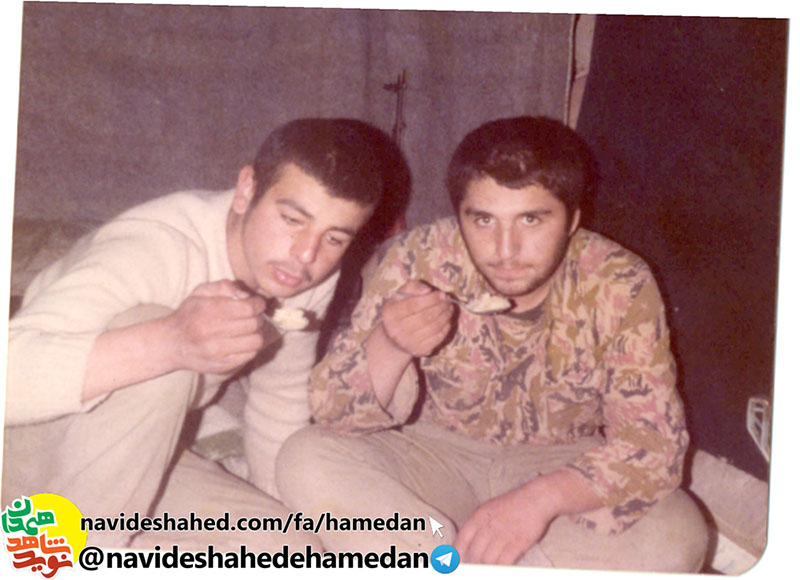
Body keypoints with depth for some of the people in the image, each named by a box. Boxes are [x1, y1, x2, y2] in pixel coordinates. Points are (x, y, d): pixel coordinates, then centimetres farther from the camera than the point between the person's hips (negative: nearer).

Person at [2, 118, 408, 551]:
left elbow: (280, 401, 8)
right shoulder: (155, 244, -30)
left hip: (132, 463, 6)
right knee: (157, 358, -35)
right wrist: (169, 342, -56)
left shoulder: (314, 279, -8)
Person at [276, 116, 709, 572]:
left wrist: (543, 496, -36)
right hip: (434, 457, 1)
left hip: (564, 470, 0)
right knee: (307, 460, -25)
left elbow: (655, 444, -19)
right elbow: (334, 414, -15)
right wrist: (389, 349, -37)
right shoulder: (420, 260, -18)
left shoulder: (621, 287, -17)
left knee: (677, 534, -27)